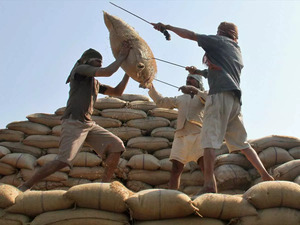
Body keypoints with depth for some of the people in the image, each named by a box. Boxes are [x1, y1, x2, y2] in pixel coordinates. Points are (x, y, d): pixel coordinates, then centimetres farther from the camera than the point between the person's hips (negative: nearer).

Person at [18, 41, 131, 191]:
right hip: (73, 123, -9)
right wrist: (122, 56, 4)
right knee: (63, 160, -22)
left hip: (89, 125, 9)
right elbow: (107, 72, -8)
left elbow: (117, 92, 27)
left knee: (116, 146, -8)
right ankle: (25, 187, -9)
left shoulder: (95, 83, 28)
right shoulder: (80, 69, 4)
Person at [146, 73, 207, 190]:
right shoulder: (180, 98, 29)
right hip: (181, 135, 3)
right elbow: (161, 101, 28)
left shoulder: (204, 95, 19)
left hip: (198, 134, -3)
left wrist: (194, 89, -12)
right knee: (176, 168, -6)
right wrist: (151, 88, 17)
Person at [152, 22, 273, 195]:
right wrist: (198, 72, 39)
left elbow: (190, 35, 9)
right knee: (241, 142, 11)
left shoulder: (219, 41, 10)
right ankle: (266, 176, 4)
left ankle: (209, 184, -25)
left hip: (220, 95, -8)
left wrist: (167, 27, 18)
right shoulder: (238, 52, 30)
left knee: (210, 138, -14)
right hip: (235, 98, 8)